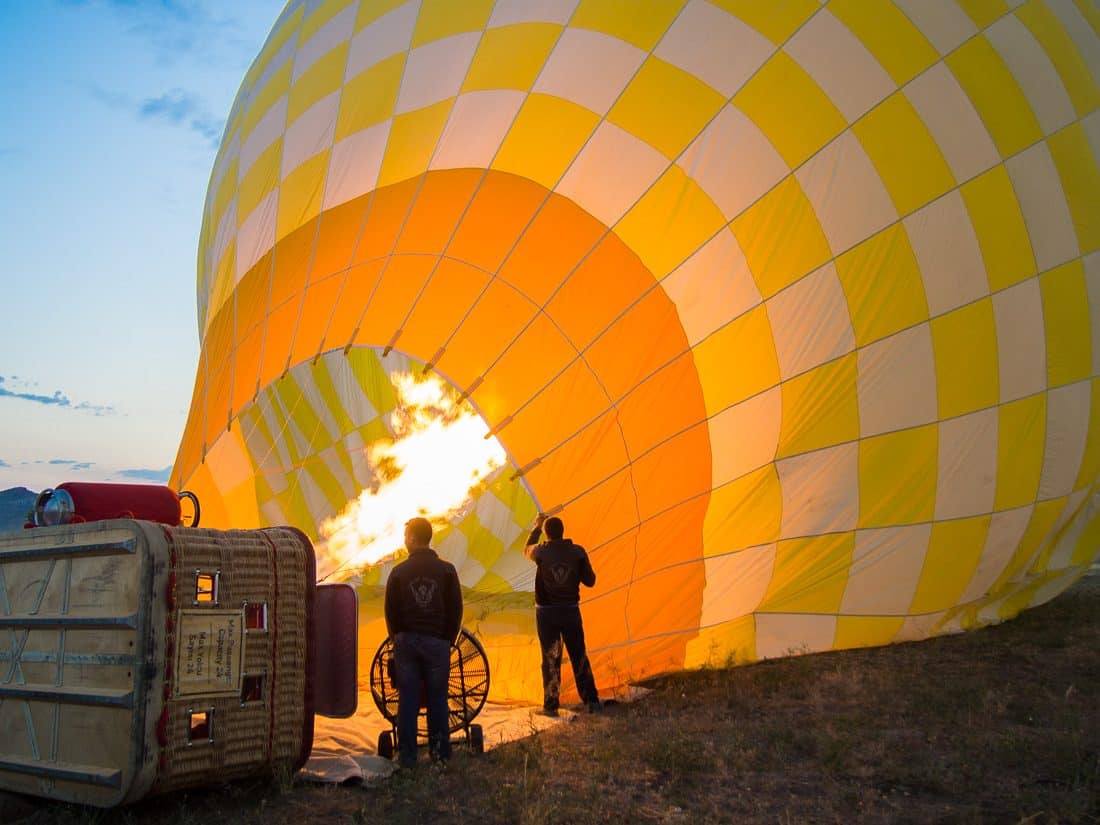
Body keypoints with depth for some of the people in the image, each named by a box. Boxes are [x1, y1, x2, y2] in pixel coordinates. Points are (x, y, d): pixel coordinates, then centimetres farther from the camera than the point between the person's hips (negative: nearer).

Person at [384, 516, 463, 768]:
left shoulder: (399, 572, 0)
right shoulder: (446, 570, 0)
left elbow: (391, 611, 4)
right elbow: (456, 610, 2)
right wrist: (448, 640, 12)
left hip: (406, 641, 0)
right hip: (437, 642, 0)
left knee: (408, 699, 5)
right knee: (437, 699, 7)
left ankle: (407, 755, 7)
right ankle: (440, 751, 11)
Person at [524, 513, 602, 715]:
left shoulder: (541, 552, -9)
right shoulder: (577, 552, -7)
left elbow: (526, 550, 16)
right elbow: (590, 581, 1)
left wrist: (536, 526, 26)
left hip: (546, 612, -1)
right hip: (571, 611, 1)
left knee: (550, 659, 7)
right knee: (579, 656, 11)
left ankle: (551, 705, 12)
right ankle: (591, 700, 13)